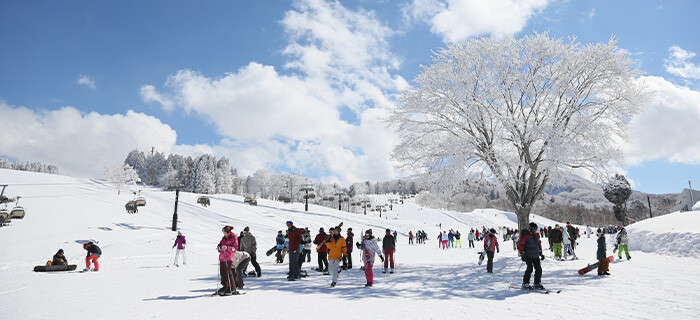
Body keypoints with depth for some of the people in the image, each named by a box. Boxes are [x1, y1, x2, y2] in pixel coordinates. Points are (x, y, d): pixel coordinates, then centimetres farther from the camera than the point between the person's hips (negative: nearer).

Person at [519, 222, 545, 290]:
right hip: (528, 256, -7)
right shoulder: (525, 235, -9)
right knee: (530, 268, -12)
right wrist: (522, 254, -14)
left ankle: (537, 283, 18)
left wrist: (540, 253, 21)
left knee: (539, 269, 4)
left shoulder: (537, 234, 11)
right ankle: (525, 284, -2)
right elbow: (520, 245, -9)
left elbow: (539, 244, 23)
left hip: (536, 255, 7)